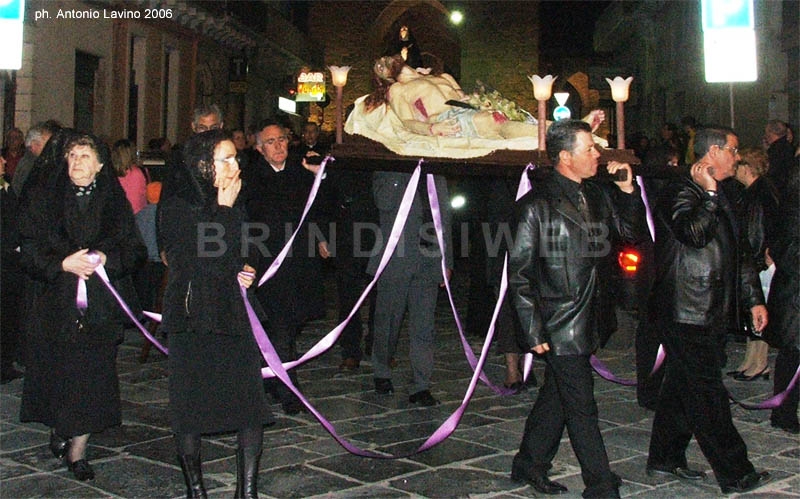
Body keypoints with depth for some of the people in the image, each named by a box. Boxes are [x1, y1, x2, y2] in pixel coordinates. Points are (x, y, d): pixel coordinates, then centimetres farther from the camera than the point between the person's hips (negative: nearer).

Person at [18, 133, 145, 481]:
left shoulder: (115, 203, 7)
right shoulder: (44, 198, 5)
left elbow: (134, 251, 4)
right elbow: (29, 251, -2)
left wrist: (105, 259, -14)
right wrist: (63, 263, -17)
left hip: (101, 307, 0)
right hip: (57, 304, 0)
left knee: (92, 377, -2)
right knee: (57, 372, 5)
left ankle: (77, 452, 9)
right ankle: (57, 432, 30)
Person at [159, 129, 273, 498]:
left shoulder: (235, 207, 12)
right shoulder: (176, 208, -5)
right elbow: (205, 259, -16)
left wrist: (246, 271, 6)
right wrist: (223, 210, -10)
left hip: (234, 318, 4)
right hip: (191, 322, -4)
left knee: (251, 405, -3)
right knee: (189, 411, 4)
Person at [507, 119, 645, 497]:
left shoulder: (596, 195, 8)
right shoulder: (537, 204, -14)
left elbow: (634, 234, 15)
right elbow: (519, 272, -13)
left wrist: (628, 190, 0)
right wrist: (534, 331, -15)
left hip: (585, 321, 8)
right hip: (559, 326, -8)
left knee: (557, 396, 19)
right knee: (581, 409, -1)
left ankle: (529, 465, 34)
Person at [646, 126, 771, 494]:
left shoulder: (716, 198, 19)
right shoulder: (681, 193, -11)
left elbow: (733, 255, 23)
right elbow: (694, 234, -30)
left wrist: (753, 298, 20)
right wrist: (709, 194, -22)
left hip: (710, 313, 10)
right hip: (686, 315, -10)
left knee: (683, 388, 15)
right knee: (707, 394, -4)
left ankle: (666, 459, 25)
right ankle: (734, 474, 2)